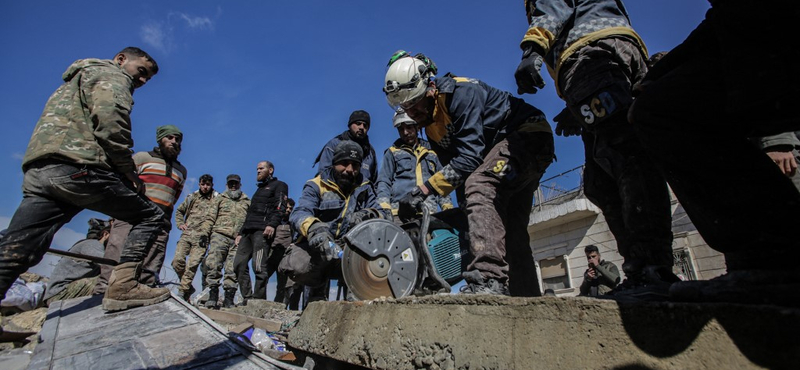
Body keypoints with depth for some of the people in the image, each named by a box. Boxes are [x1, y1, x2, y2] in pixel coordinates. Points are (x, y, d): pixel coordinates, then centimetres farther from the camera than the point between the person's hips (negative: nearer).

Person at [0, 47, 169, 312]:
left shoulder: (80, 78, 36)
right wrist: (128, 170, -5)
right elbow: (110, 120, -14)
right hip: (76, 167, -9)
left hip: (37, 171, 9)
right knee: (151, 216, 0)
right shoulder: (111, 75, 7)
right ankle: (123, 285, -12)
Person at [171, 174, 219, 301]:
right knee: (177, 261, -8)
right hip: (187, 234, 3)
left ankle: (183, 291, -3)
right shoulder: (192, 197, 15)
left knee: (193, 264, -11)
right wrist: (180, 224, 11)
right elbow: (179, 211, 27)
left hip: (202, 237, -3)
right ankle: (188, 287, 8)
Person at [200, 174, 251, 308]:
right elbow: (210, 217, 13)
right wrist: (203, 232, -1)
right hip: (220, 235, 0)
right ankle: (213, 294, -4)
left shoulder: (247, 202, 23)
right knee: (213, 264, -12)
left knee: (233, 269, -6)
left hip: (239, 239, 0)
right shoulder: (220, 199, 22)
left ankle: (229, 298, -3)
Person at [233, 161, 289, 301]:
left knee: (258, 266, -17)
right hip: (248, 231, 9)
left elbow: (280, 207, -8)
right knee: (239, 264, -3)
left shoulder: (279, 185, 9)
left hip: (262, 231, -8)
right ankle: (247, 298, -1)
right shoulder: (259, 189, 34)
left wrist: (272, 224, -23)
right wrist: (241, 232, 23)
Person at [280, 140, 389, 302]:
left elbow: (383, 215, 1)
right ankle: (318, 286, 5)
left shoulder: (363, 189, 10)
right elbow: (299, 213, -18)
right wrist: (315, 228, -42)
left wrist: (367, 214, -24)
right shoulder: (317, 185, -1)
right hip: (316, 248, -2)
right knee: (296, 266, -33)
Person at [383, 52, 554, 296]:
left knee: (480, 186, -34)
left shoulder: (461, 92, -22)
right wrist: (466, 210, -2)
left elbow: (469, 156, -31)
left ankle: (489, 280, -44)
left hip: (530, 134, -10)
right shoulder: (432, 126, 7)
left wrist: (424, 190, -33)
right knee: (508, 232, 5)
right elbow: (454, 167, 6)